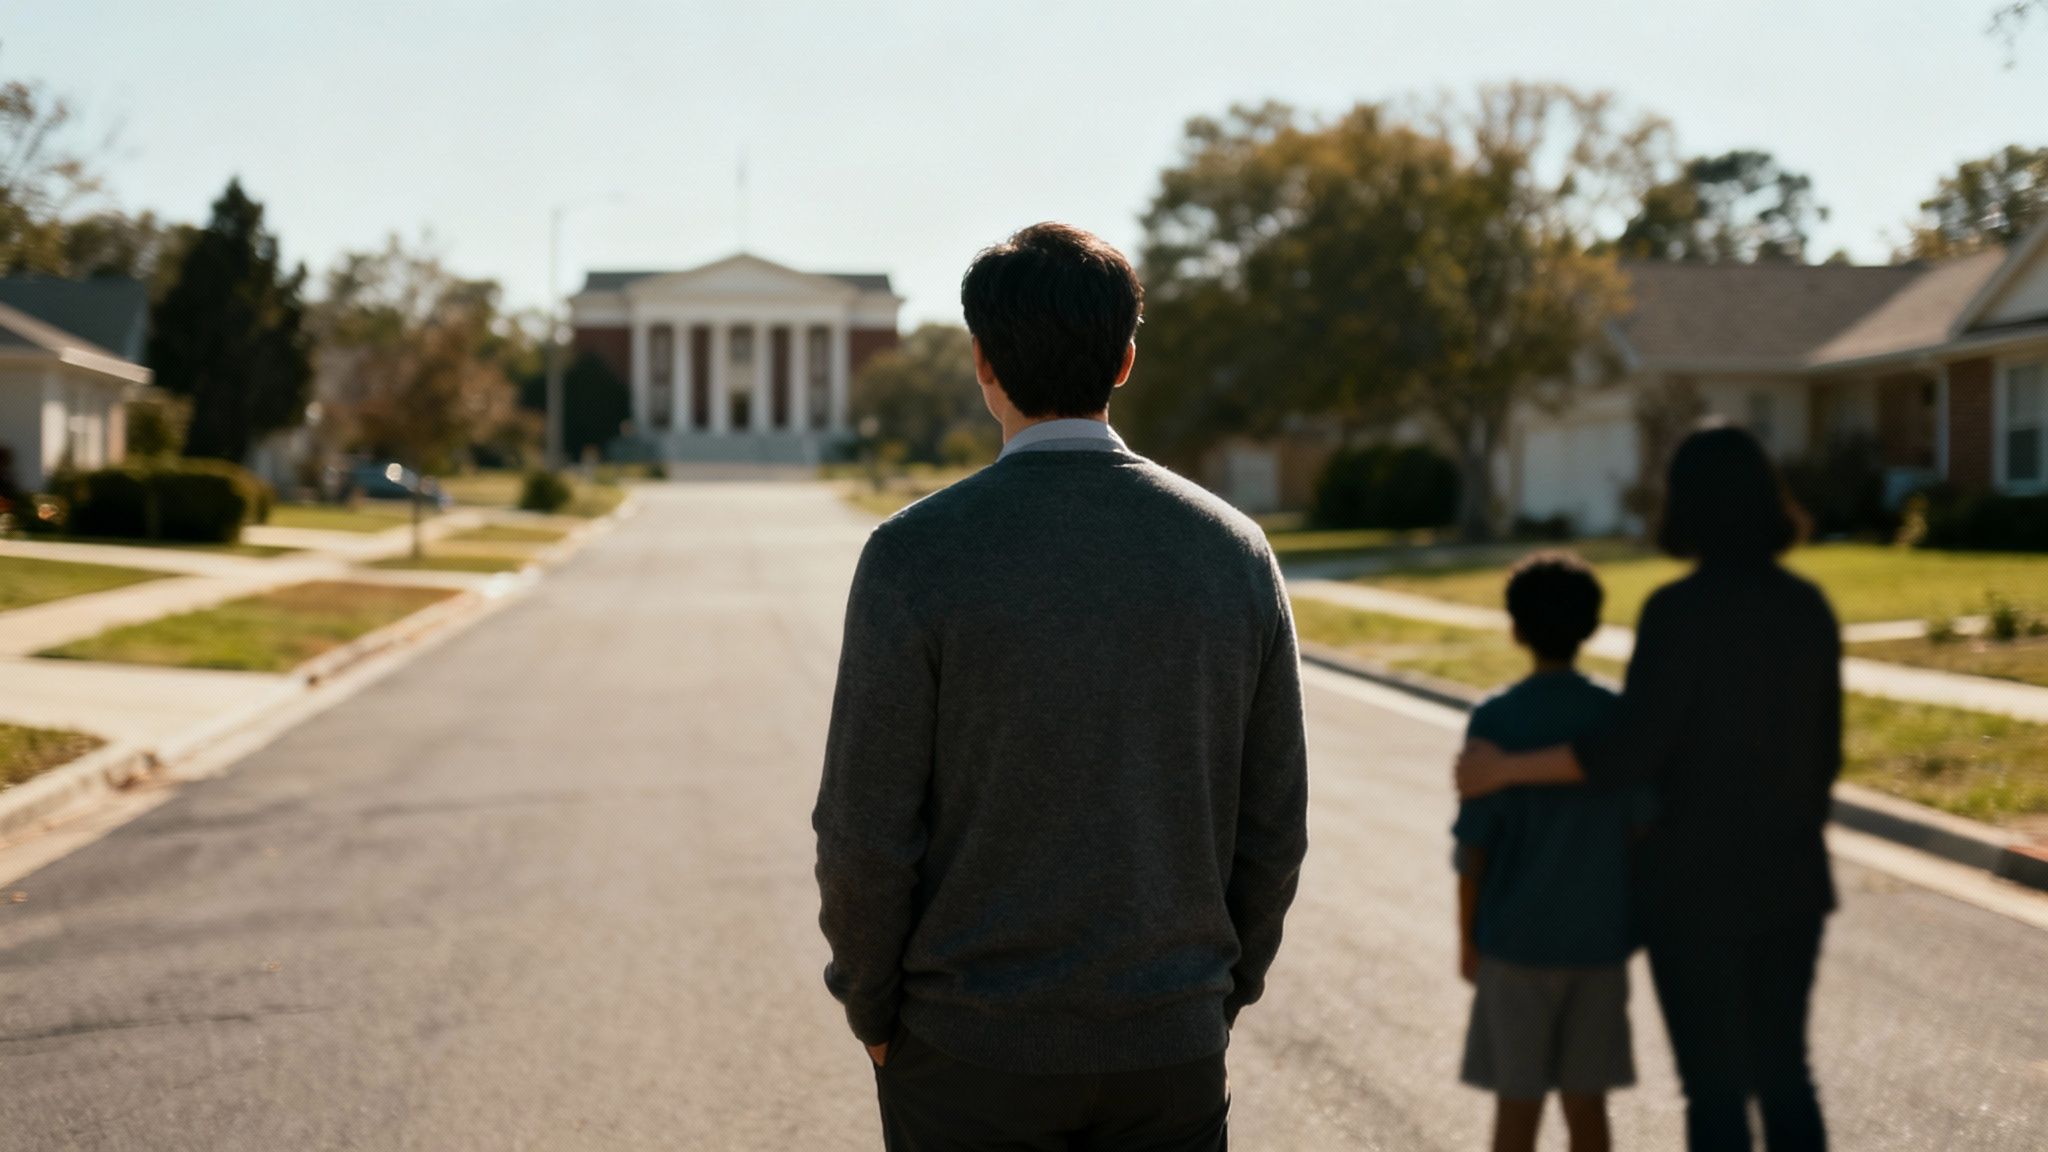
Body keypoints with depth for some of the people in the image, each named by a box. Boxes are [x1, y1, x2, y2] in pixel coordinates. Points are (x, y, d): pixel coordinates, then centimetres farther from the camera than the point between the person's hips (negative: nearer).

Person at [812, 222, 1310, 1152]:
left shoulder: (915, 555, -12)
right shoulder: (1233, 549, -1)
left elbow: (866, 831, -11)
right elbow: (1274, 824, 4)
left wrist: (871, 1011, 4)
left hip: (975, 1049, -3)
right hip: (1171, 1052, 3)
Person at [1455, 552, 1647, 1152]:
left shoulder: (1494, 720, -10)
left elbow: (1473, 844, -9)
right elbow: (1640, 833, 0)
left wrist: (1468, 941, 2)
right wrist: (1625, 923, 13)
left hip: (1515, 942, -2)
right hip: (1600, 939, 3)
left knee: (1516, 1102, 5)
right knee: (1585, 1101, 10)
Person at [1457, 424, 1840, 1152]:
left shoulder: (1679, 610, -17)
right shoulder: (1810, 609, 2)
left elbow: (1632, 752, -20)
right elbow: (1822, 754, 7)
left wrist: (1506, 768, -10)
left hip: (1696, 882, -6)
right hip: (1790, 879, 6)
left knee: (1714, 1089, 5)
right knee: (1783, 1074, 17)